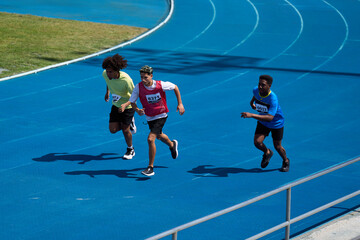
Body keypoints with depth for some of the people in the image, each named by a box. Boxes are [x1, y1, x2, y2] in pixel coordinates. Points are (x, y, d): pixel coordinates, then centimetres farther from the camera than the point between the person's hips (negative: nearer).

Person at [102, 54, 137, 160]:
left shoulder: (126, 79, -34)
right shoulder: (105, 74, -19)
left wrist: (125, 106, -38)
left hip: (128, 106, -5)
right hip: (116, 105, 5)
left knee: (125, 129, 0)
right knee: (113, 129, 0)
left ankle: (130, 150, 28)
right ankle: (130, 122, 30)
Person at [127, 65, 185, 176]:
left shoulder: (161, 85, -22)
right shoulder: (139, 87, -18)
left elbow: (175, 87, -3)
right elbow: (132, 102, -11)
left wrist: (180, 104, -4)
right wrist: (137, 110, -33)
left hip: (161, 116, -5)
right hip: (149, 117, 5)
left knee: (151, 139, -19)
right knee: (159, 136, 29)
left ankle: (150, 168, -10)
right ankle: (172, 144, 64)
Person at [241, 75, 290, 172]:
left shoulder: (273, 99, -38)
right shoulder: (256, 90, -20)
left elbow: (270, 117, -48)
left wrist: (252, 115, -55)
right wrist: (252, 101, 17)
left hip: (276, 123, -4)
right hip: (262, 122, 4)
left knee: (277, 146, 8)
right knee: (257, 142, -13)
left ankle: (286, 161, 41)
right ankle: (267, 153, 21)